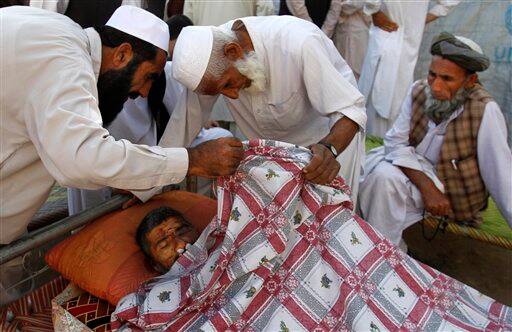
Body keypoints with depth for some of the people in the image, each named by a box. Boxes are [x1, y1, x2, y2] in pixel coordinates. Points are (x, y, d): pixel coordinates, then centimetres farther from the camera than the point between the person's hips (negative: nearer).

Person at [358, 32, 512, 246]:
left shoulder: (484, 110, -23)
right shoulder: (418, 90, -11)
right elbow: (396, 142, -13)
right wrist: (426, 186, -24)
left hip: (453, 190, -5)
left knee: (387, 177, -27)